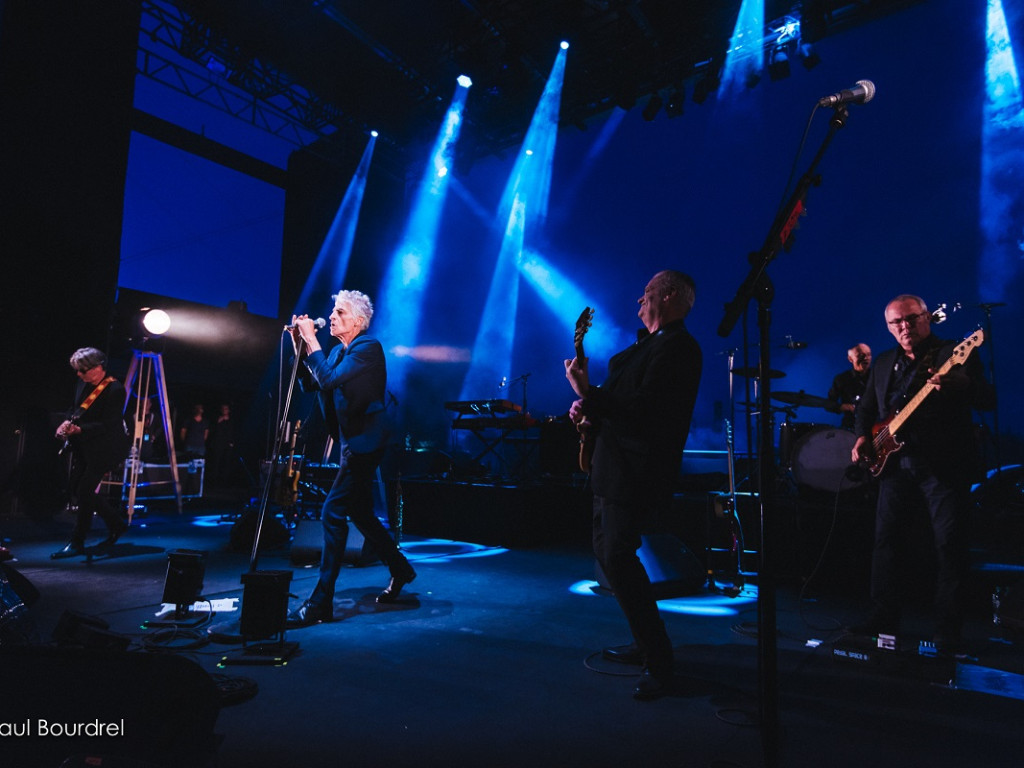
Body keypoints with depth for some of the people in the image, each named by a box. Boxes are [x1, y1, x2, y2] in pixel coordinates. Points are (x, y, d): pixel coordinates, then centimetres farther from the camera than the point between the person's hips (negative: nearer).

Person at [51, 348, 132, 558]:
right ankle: (116, 525, 26)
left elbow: (108, 425, -22)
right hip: (83, 447, 9)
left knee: (84, 492, -7)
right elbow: (76, 410, 17)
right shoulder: (83, 385, 4)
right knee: (76, 488, 12)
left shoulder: (115, 390, -20)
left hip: (102, 449, -9)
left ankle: (77, 543, 6)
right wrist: (67, 422, -2)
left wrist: (79, 429, -31)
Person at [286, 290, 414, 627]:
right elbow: (309, 385, 11)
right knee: (359, 512, 16)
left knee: (333, 513, -12)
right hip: (351, 443, 10)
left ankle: (321, 603, -6)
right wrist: (300, 347, 4)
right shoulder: (337, 351, 15)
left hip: (364, 443, -10)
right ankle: (400, 569, 33)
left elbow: (330, 379, -25)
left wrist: (311, 340, -17)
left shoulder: (368, 347, -13)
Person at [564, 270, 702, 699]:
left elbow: (643, 410, -26)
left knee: (618, 558, -12)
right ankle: (646, 643, 29)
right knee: (607, 552, 16)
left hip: (636, 472, -11)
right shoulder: (648, 344, 18)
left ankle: (658, 663, 2)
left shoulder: (676, 348, -15)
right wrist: (590, 410, 3)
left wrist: (588, 394, -23)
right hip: (615, 467, 11)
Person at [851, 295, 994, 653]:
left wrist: (955, 384, -32)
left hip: (945, 464, -4)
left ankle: (947, 633, 12)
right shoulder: (883, 362, 14)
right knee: (886, 541, 7)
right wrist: (863, 436, 2)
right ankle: (884, 619, 20)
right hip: (895, 461, 5)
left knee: (949, 547, -1)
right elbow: (866, 407, 20)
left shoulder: (955, 353, -2)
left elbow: (988, 399, -12)